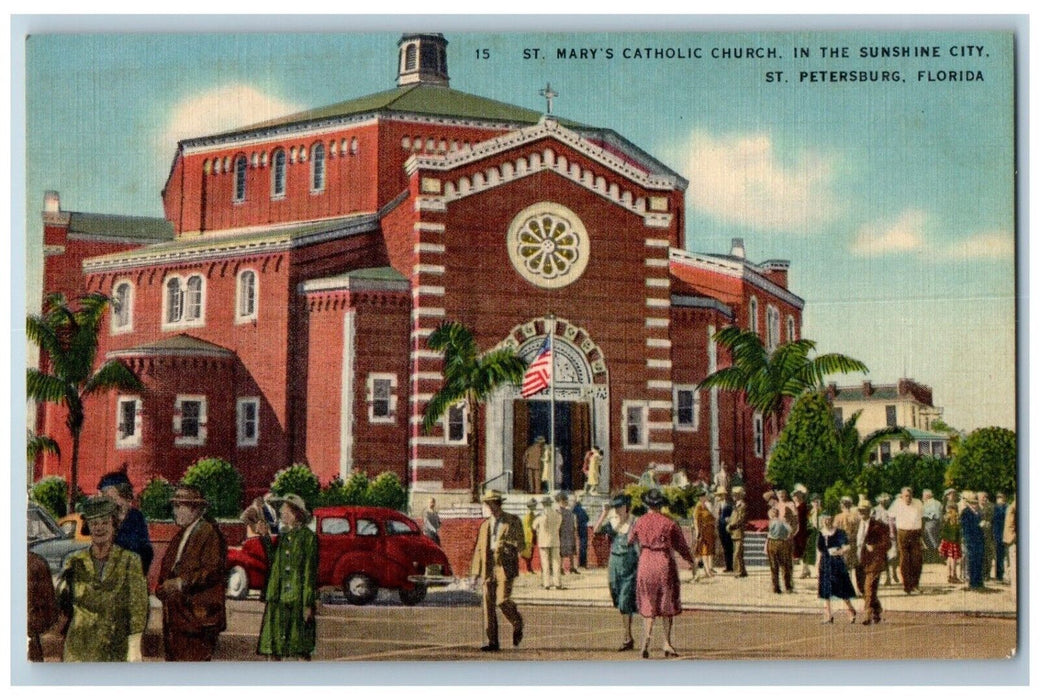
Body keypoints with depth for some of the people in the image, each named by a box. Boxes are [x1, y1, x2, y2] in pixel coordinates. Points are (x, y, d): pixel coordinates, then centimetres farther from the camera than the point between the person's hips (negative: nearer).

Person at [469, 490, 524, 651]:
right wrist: (475, 571, 10)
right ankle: (493, 642, 2)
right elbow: (479, 549, 17)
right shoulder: (485, 525, 17)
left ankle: (517, 624, 16)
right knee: (488, 604, -2)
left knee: (502, 601, -14)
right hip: (487, 567, 5)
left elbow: (519, 544, -3)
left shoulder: (513, 521, 4)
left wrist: (504, 547, -21)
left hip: (505, 566, -5)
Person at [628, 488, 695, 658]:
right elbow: (681, 545, 1)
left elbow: (631, 540, 16)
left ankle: (646, 642, -10)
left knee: (648, 606, 9)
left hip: (646, 564, 1)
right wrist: (691, 561, 18)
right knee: (667, 606, 11)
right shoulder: (669, 523, -7)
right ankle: (667, 643, 8)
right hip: (665, 564, -1)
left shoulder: (640, 522, -1)